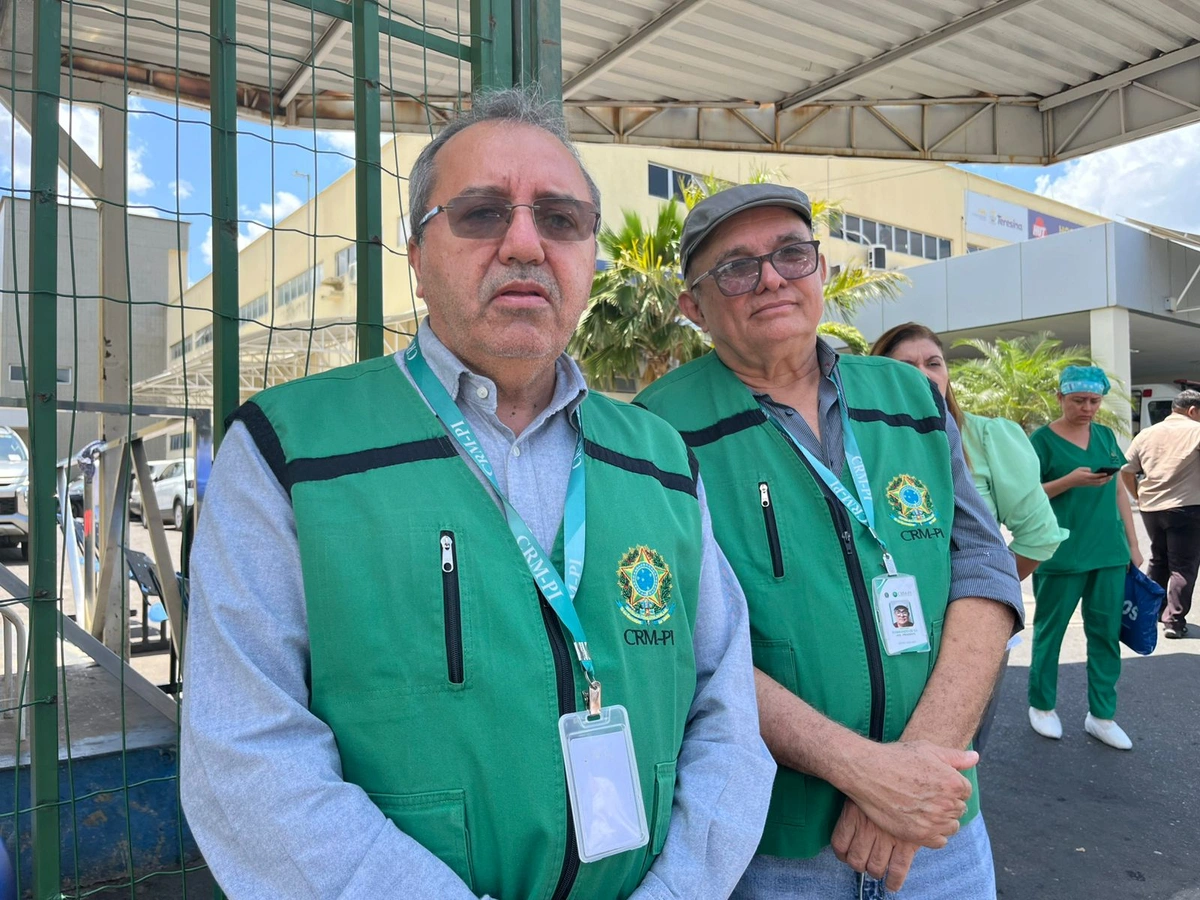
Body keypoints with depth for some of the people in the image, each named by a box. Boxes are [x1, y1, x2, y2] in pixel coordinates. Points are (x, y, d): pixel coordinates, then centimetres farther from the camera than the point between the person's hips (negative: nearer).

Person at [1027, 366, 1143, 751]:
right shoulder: (1042, 439, -6)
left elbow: (1119, 491, 14)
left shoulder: (1106, 435, 10)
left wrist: (1133, 544, 11)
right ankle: (1042, 706, 23)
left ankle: (1101, 715, 21)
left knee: (1106, 633, 9)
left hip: (1109, 552, 5)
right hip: (1061, 555, -5)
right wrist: (1072, 480, -21)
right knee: (1050, 630, 7)